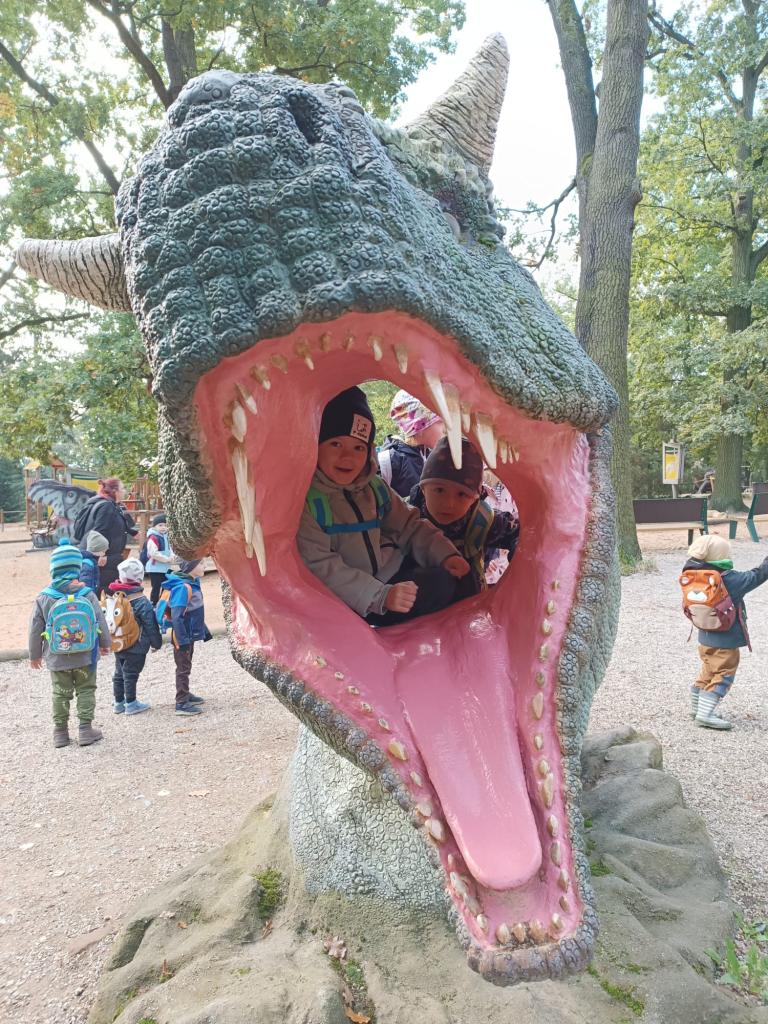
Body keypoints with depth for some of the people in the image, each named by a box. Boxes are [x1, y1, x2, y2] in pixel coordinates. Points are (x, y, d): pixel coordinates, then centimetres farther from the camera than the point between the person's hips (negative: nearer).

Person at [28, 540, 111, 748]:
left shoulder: (43, 598, -8)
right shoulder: (87, 594, -10)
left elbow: (35, 628, -1)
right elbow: (100, 621, -3)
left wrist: (35, 654, 13)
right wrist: (106, 644, 14)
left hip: (56, 659, 1)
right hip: (85, 657, -1)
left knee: (60, 694, 14)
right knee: (85, 691, 11)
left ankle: (60, 732, 20)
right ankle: (85, 729, 11)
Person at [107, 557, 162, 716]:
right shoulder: (141, 602, -19)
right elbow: (151, 626, -14)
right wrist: (156, 643, 0)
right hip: (136, 647, -7)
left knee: (119, 673, 16)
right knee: (131, 674, 2)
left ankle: (119, 702, 26)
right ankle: (131, 704, 11)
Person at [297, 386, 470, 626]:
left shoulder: (375, 488, 6)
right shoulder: (304, 498, -18)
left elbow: (409, 526, 16)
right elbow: (319, 566, -21)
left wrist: (444, 554, 0)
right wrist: (380, 596, -26)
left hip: (390, 578, 7)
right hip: (342, 601, -7)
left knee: (444, 580, -9)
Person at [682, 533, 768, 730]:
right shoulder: (731, 580, -22)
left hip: (705, 638, 8)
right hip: (725, 642, -7)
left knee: (707, 673, 23)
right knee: (722, 677, 1)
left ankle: (697, 707, 32)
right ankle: (705, 714, -4)